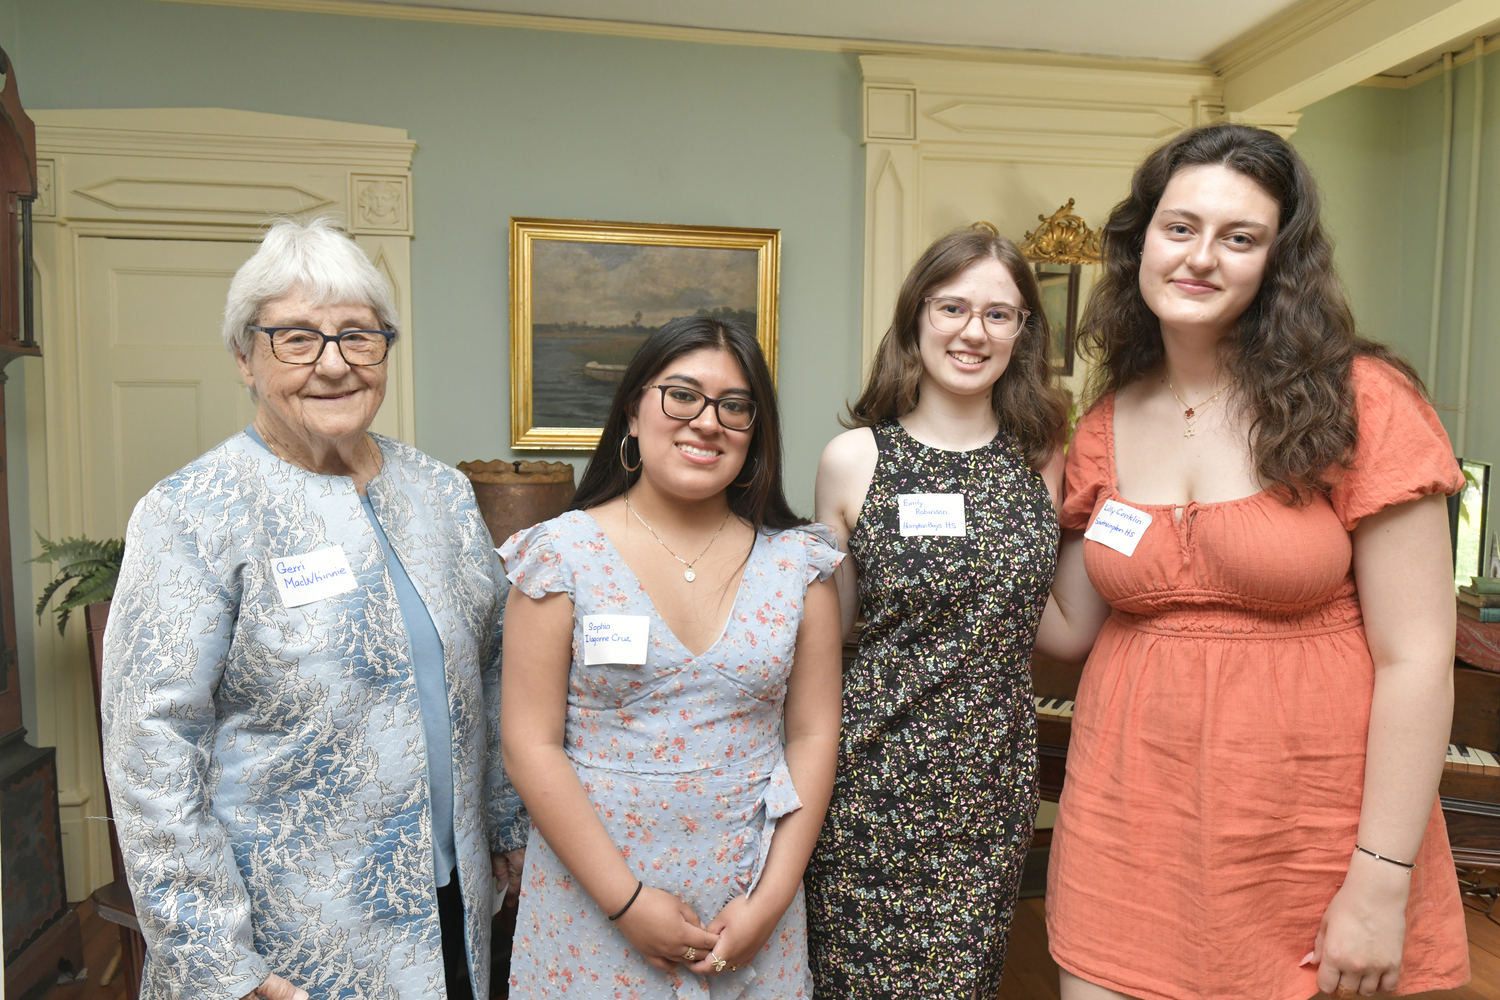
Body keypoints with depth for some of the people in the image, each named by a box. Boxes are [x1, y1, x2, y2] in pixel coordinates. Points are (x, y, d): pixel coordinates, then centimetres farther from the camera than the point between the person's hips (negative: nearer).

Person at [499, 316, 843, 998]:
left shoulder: (797, 562, -2)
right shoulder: (562, 555, -9)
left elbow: (814, 734, -1)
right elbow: (532, 746, -10)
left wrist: (772, 898, -7)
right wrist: (625, 900, -12)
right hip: (595, 899, -1)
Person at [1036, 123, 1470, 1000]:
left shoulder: (1363, 403, -9)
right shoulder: (1106, 427, 3)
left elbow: (1415, 658, -10)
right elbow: (1070, 626, 6)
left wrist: (1382, 885, -10)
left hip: (1306, 828, -3)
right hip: (1128, 817, 3)